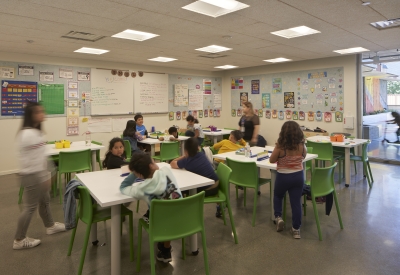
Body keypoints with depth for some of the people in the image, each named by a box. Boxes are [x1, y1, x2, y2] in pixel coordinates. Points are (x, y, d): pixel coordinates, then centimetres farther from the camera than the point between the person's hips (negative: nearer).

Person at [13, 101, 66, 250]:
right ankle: (19, 240, 16)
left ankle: (50, 226, 41)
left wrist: (45, 174, 21)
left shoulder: (34, 132, 10)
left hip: (37, 174, 10)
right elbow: (34, 159, -24)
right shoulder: (29, 134, -24)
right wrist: (44, 177, -19)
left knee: (45, 200, 23)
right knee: (30, 206, 1)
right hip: (32, 176, -10)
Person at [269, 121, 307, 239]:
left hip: (283, 176, -2)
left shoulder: (280, 146, -18)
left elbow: (272, 160, -5)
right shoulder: (302, 146, -8)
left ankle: (278, 217, 15)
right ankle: (296, 229, 16)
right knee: (296, 202, 9)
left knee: (277, 196, 26)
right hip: (298, 176, 3)